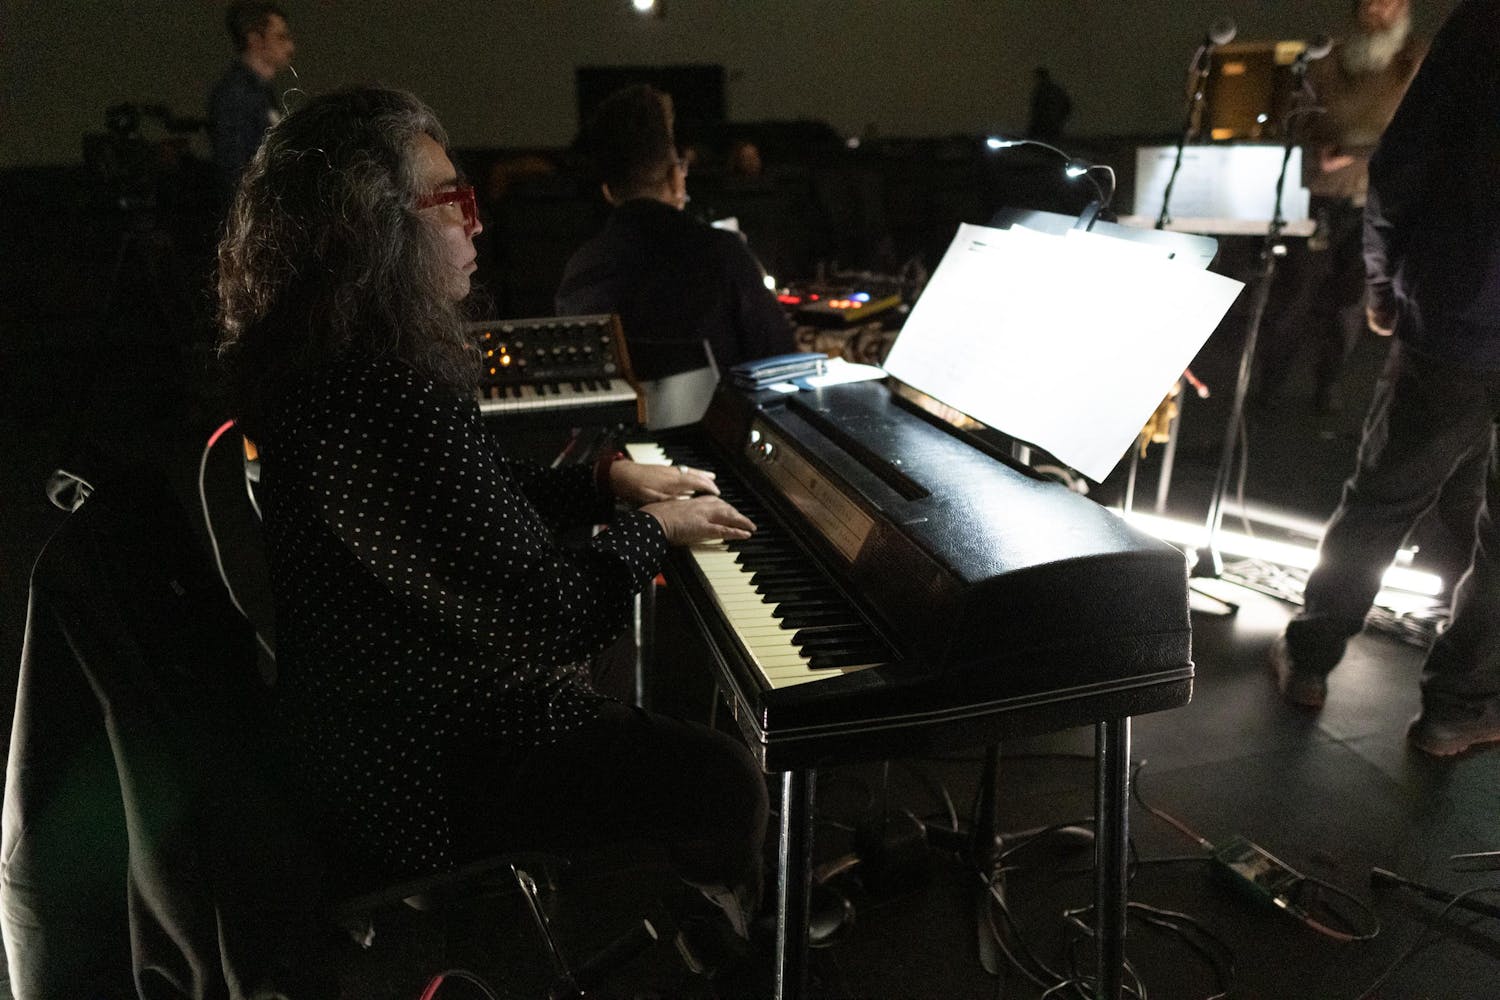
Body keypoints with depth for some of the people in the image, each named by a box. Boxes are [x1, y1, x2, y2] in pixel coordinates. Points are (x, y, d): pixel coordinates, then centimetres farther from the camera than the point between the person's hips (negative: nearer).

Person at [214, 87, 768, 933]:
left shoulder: (326, 366, 0)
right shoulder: (391, 407, -34)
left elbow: (476, 498, 13)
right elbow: (550, 618, -29)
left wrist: (608, 480, 4)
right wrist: (652, 529, -11)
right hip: (424, 780, -10)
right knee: (727, 781, 0)